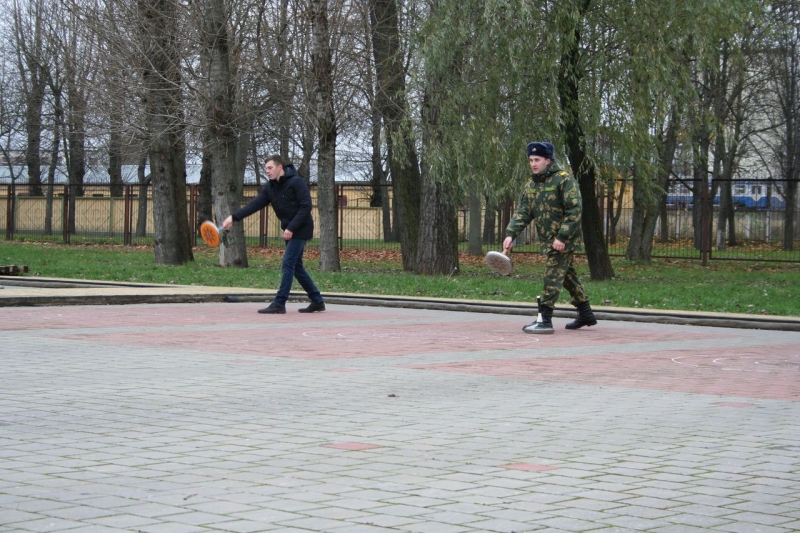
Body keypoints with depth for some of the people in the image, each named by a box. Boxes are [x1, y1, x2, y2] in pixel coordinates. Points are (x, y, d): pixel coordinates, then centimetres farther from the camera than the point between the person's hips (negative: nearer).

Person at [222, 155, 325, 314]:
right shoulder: (270, 187, 7)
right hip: (290, 231, 8)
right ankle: (317, 301, 19)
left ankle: (279, 304, -10)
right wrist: (234, 217, -13)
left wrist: (291, 228, -23)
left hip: (300, 230, -8)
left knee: (288, 265, -11)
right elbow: (255, 204, -1)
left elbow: (306, 207, -19)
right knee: (296, 267, 11)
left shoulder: (296, 182, -14)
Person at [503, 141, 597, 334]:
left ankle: (545, 320, -13)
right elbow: (522, 212, 6)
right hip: (548, 240, 8)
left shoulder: (564, 179, -14)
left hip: (564, 240, -8)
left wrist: (562, 237, -23)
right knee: (567, 276, 16)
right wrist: (511, 234, -9)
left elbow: (574, 210, -18)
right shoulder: (532, 185, 9)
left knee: (552, 277, -12)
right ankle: (586, 314, 28)